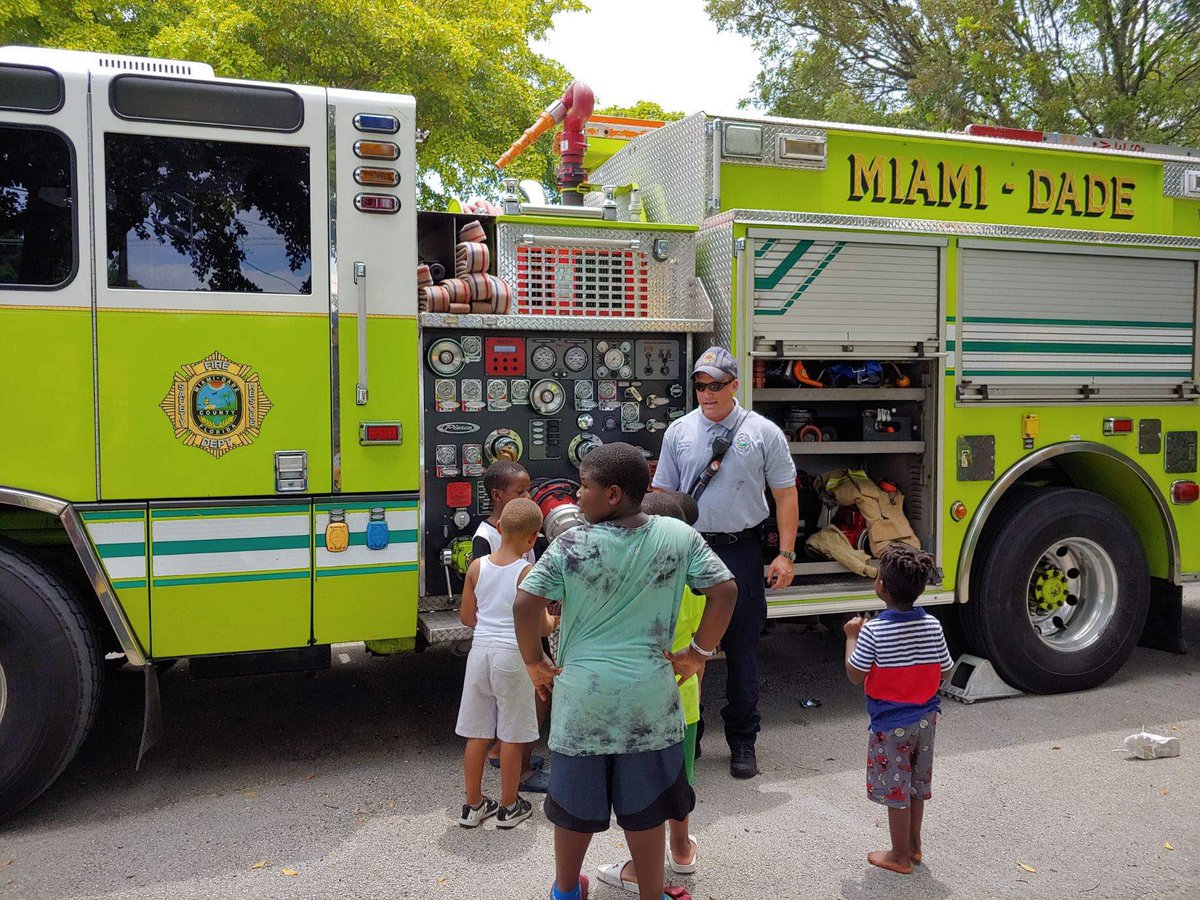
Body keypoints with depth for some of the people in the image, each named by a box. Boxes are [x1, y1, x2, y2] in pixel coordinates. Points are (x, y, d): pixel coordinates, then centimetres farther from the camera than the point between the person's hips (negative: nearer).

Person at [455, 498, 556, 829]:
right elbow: (540, 626, -10)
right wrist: (551, 623, 12)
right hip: (513, 656, -4)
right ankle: (508, 807, 21)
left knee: (477, 734, 14)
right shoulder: (528, 573, -14)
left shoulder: (477, 566, -2)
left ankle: (473, 805, 25)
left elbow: (466, 616, 7)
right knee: (511, 737, 9)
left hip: (480, 650, 4)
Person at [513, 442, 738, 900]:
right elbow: (725, 591, -5)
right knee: (644, 804, 16)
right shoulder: (679, 536, -7)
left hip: (582, 693, -1)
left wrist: (534, 661, -2)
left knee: (575, 799, 18)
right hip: (649, 694, 1)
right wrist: (698, 653, 4)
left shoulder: (572, 544, -13)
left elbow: (525, 604, -17)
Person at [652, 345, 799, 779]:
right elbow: (663, 495, 9)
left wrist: (785, 554, -6)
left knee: (742, 648, 7)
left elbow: (785, 495, 0)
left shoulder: (764, 433, -1)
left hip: (741, 552, -1)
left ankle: (743, 741, 21)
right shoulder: (679, 431, 5)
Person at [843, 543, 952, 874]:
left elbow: (855, 676, -15)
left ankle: (900, 856, 20)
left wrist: (851, 637, -4)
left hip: (891, 724, -5)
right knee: (918, 784, 21)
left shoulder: (873, 631, -22)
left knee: (896, 790, 8)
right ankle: (914, 845, 35)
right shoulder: (932, 626, -7)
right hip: (925, 717, 6)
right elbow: (944, 673, 2)